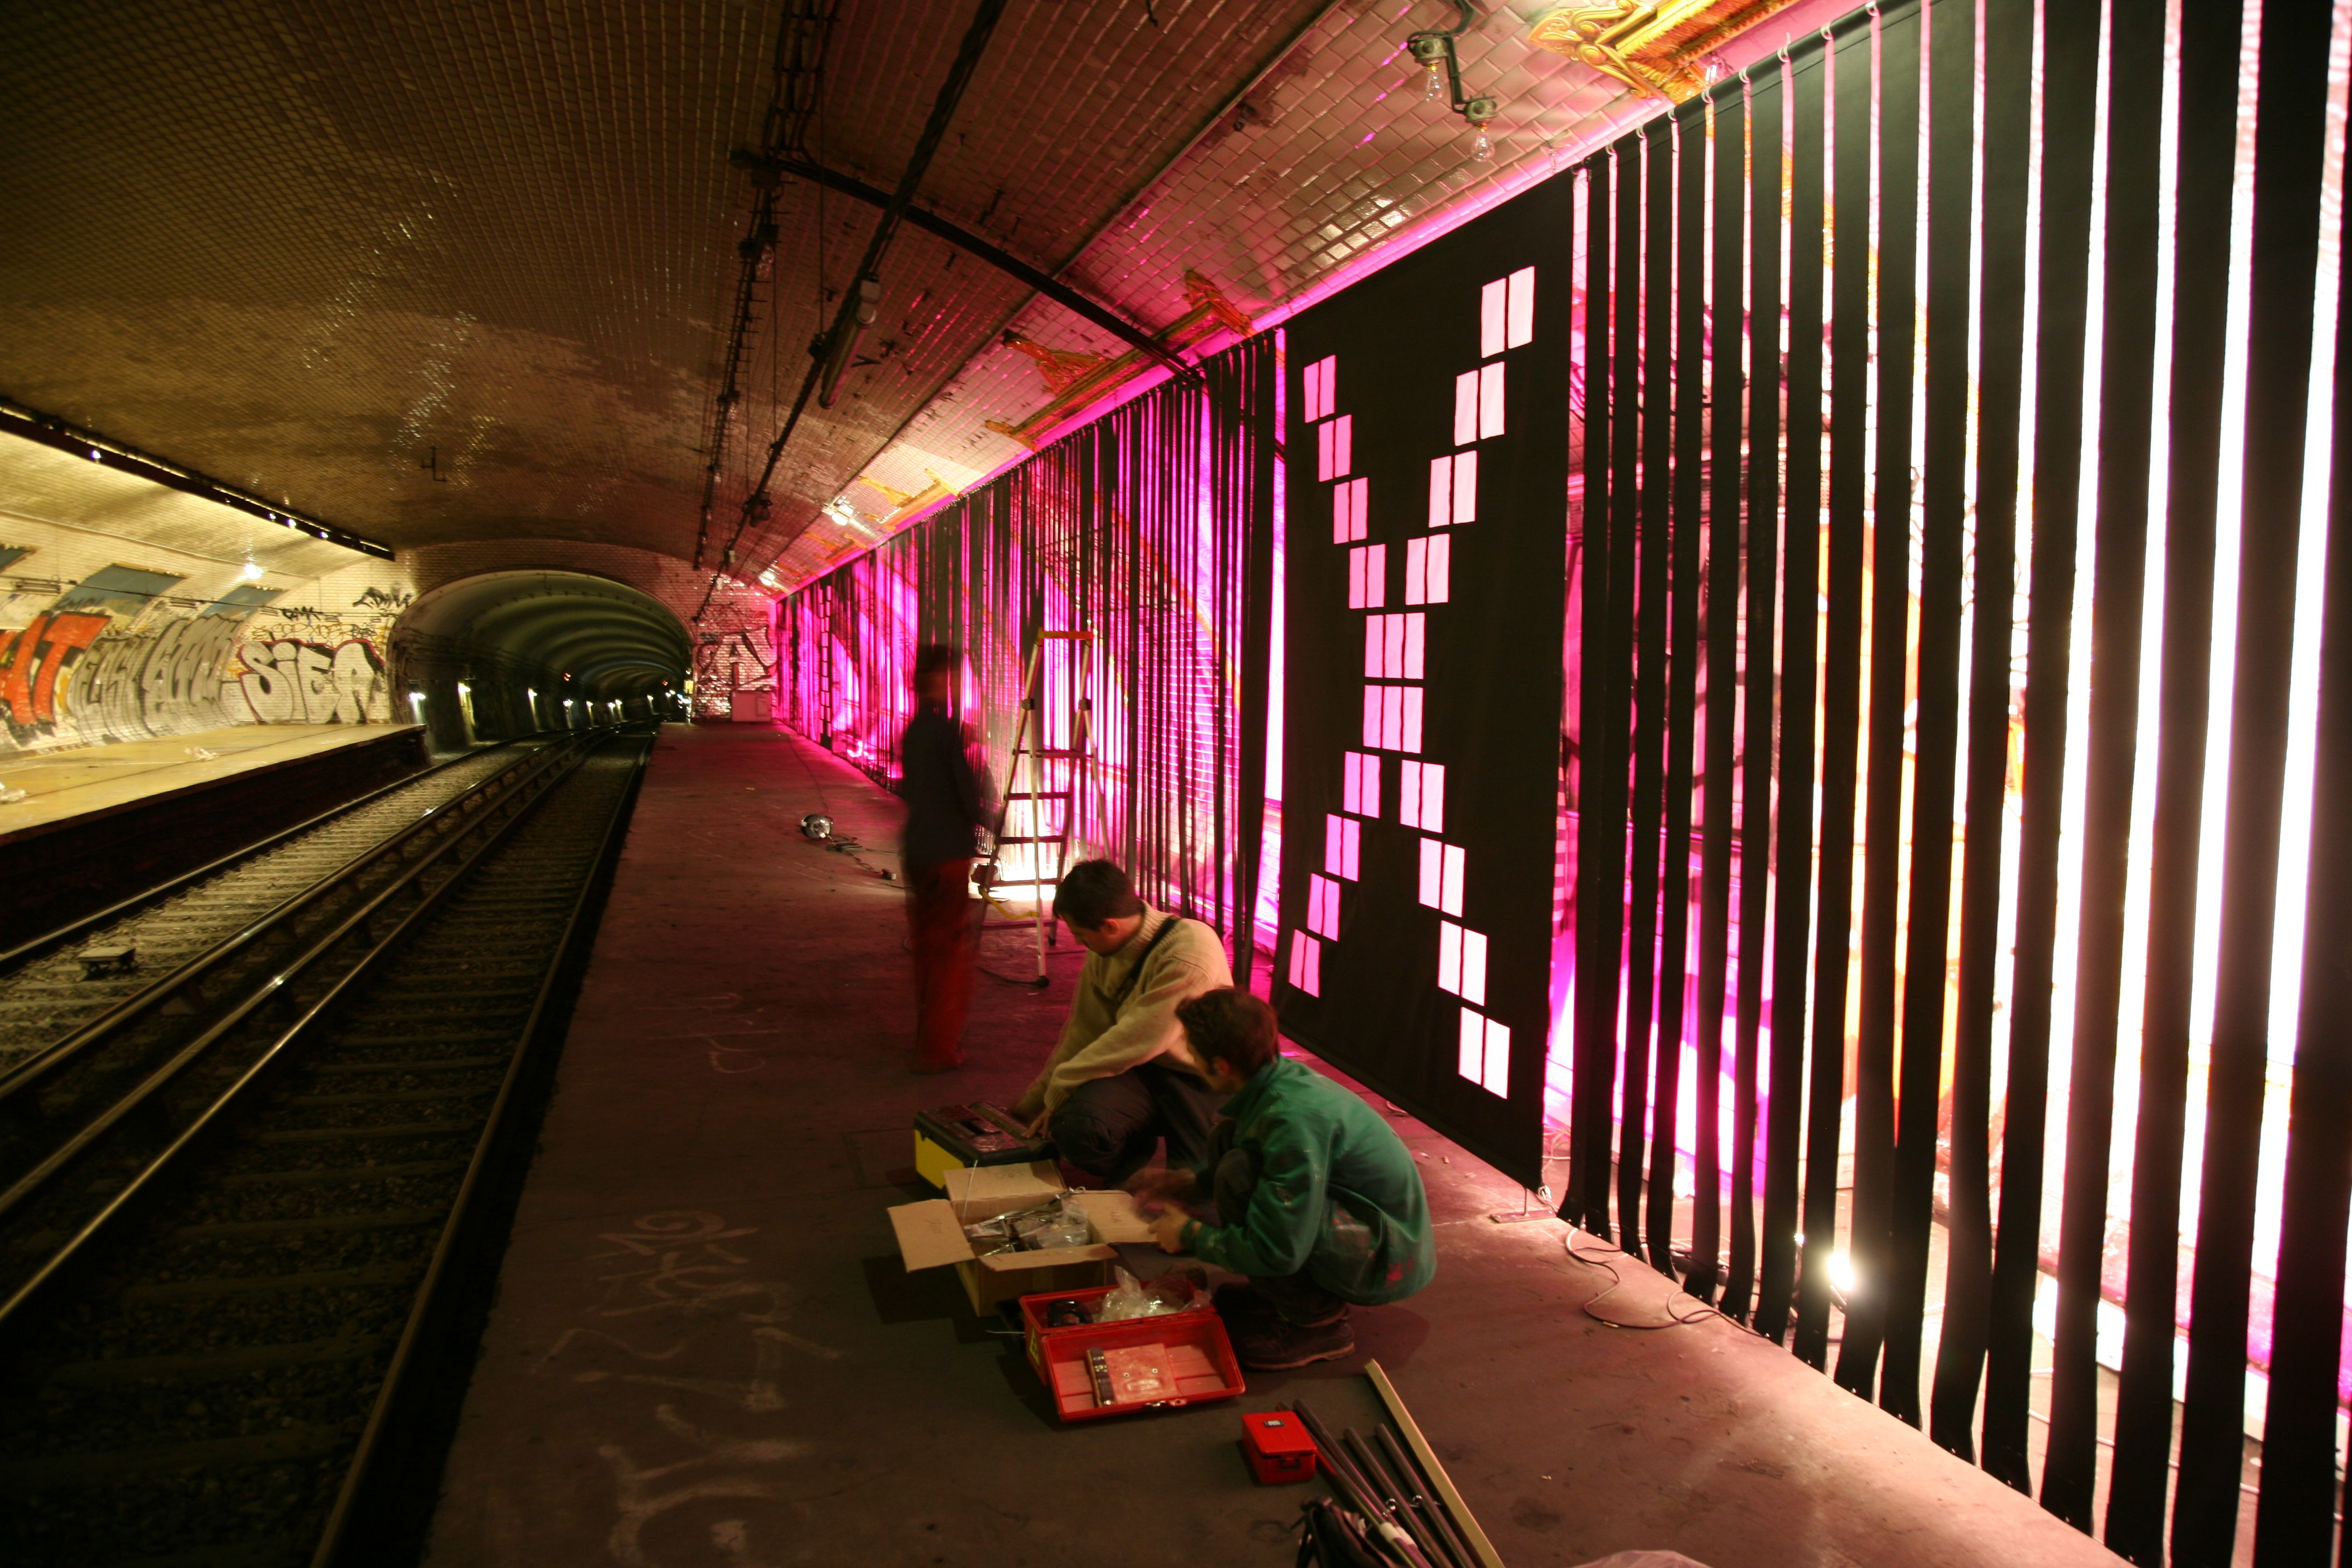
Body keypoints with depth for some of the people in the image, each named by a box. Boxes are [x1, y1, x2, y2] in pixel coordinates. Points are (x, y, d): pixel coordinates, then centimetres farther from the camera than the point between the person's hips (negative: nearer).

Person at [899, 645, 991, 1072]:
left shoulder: (912, 730, 9)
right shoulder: (946, 728, -15)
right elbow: (968, 788, -16)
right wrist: (984, 818, 3)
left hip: (916, 850, 8)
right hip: (947, 852, -8)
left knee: (926, 943, 18)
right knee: (950, 948, 0)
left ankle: (929, 1036, 31)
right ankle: (939, 1048, 4)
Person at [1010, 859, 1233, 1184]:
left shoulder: (1189, 953, -25)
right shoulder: (1103, 952, 1)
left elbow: (1134, 1042, -24)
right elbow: (1082, 1032, 11)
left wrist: (1057, 1092, -14)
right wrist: (1034, 1101, 16)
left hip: (1199, 1080, -4)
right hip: (1140, 1071, 5)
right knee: (1074, 1125, -26)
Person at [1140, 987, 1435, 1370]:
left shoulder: (1294, 1118, -30)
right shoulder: (1285, 1075, -3)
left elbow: (1277, 1251, -28)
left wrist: (1192, 1235, -12)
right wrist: (1194, 1181, 13)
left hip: (1390, 1263, -9)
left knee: (1240, 1177, -27)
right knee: (1230, 1137, 3)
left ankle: (1317, 1321, -8)